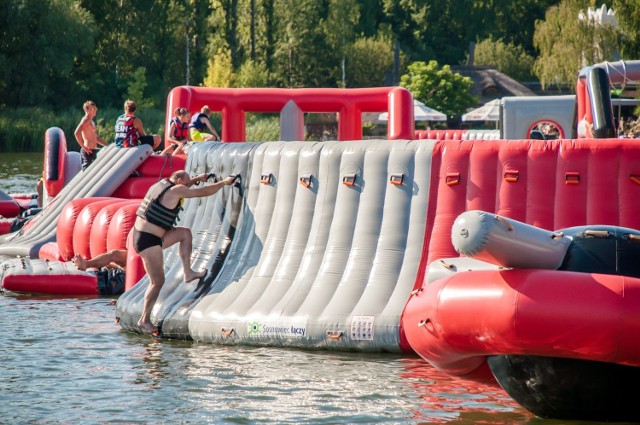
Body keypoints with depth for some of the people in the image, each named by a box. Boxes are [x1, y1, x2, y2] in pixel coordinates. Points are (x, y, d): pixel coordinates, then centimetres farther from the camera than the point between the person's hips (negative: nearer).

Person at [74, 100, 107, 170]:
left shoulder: (91, 122, 20)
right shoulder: (86, 120, -11)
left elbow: (96, 137, 30)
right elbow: (77, 133, -26)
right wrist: (83, 147, -21)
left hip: (93, 150, 10)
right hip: (88, 151, -10)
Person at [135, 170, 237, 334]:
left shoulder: (162, 184, 11)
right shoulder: (175, 190, -14)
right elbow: (204, 192, -8)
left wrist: (197, 179, 37)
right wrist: (225, 182, 4)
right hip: (148, 240, -10)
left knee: (185, 233, 19)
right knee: (158, 281, -4)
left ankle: (188, 273, 18)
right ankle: (144, 320, 2)